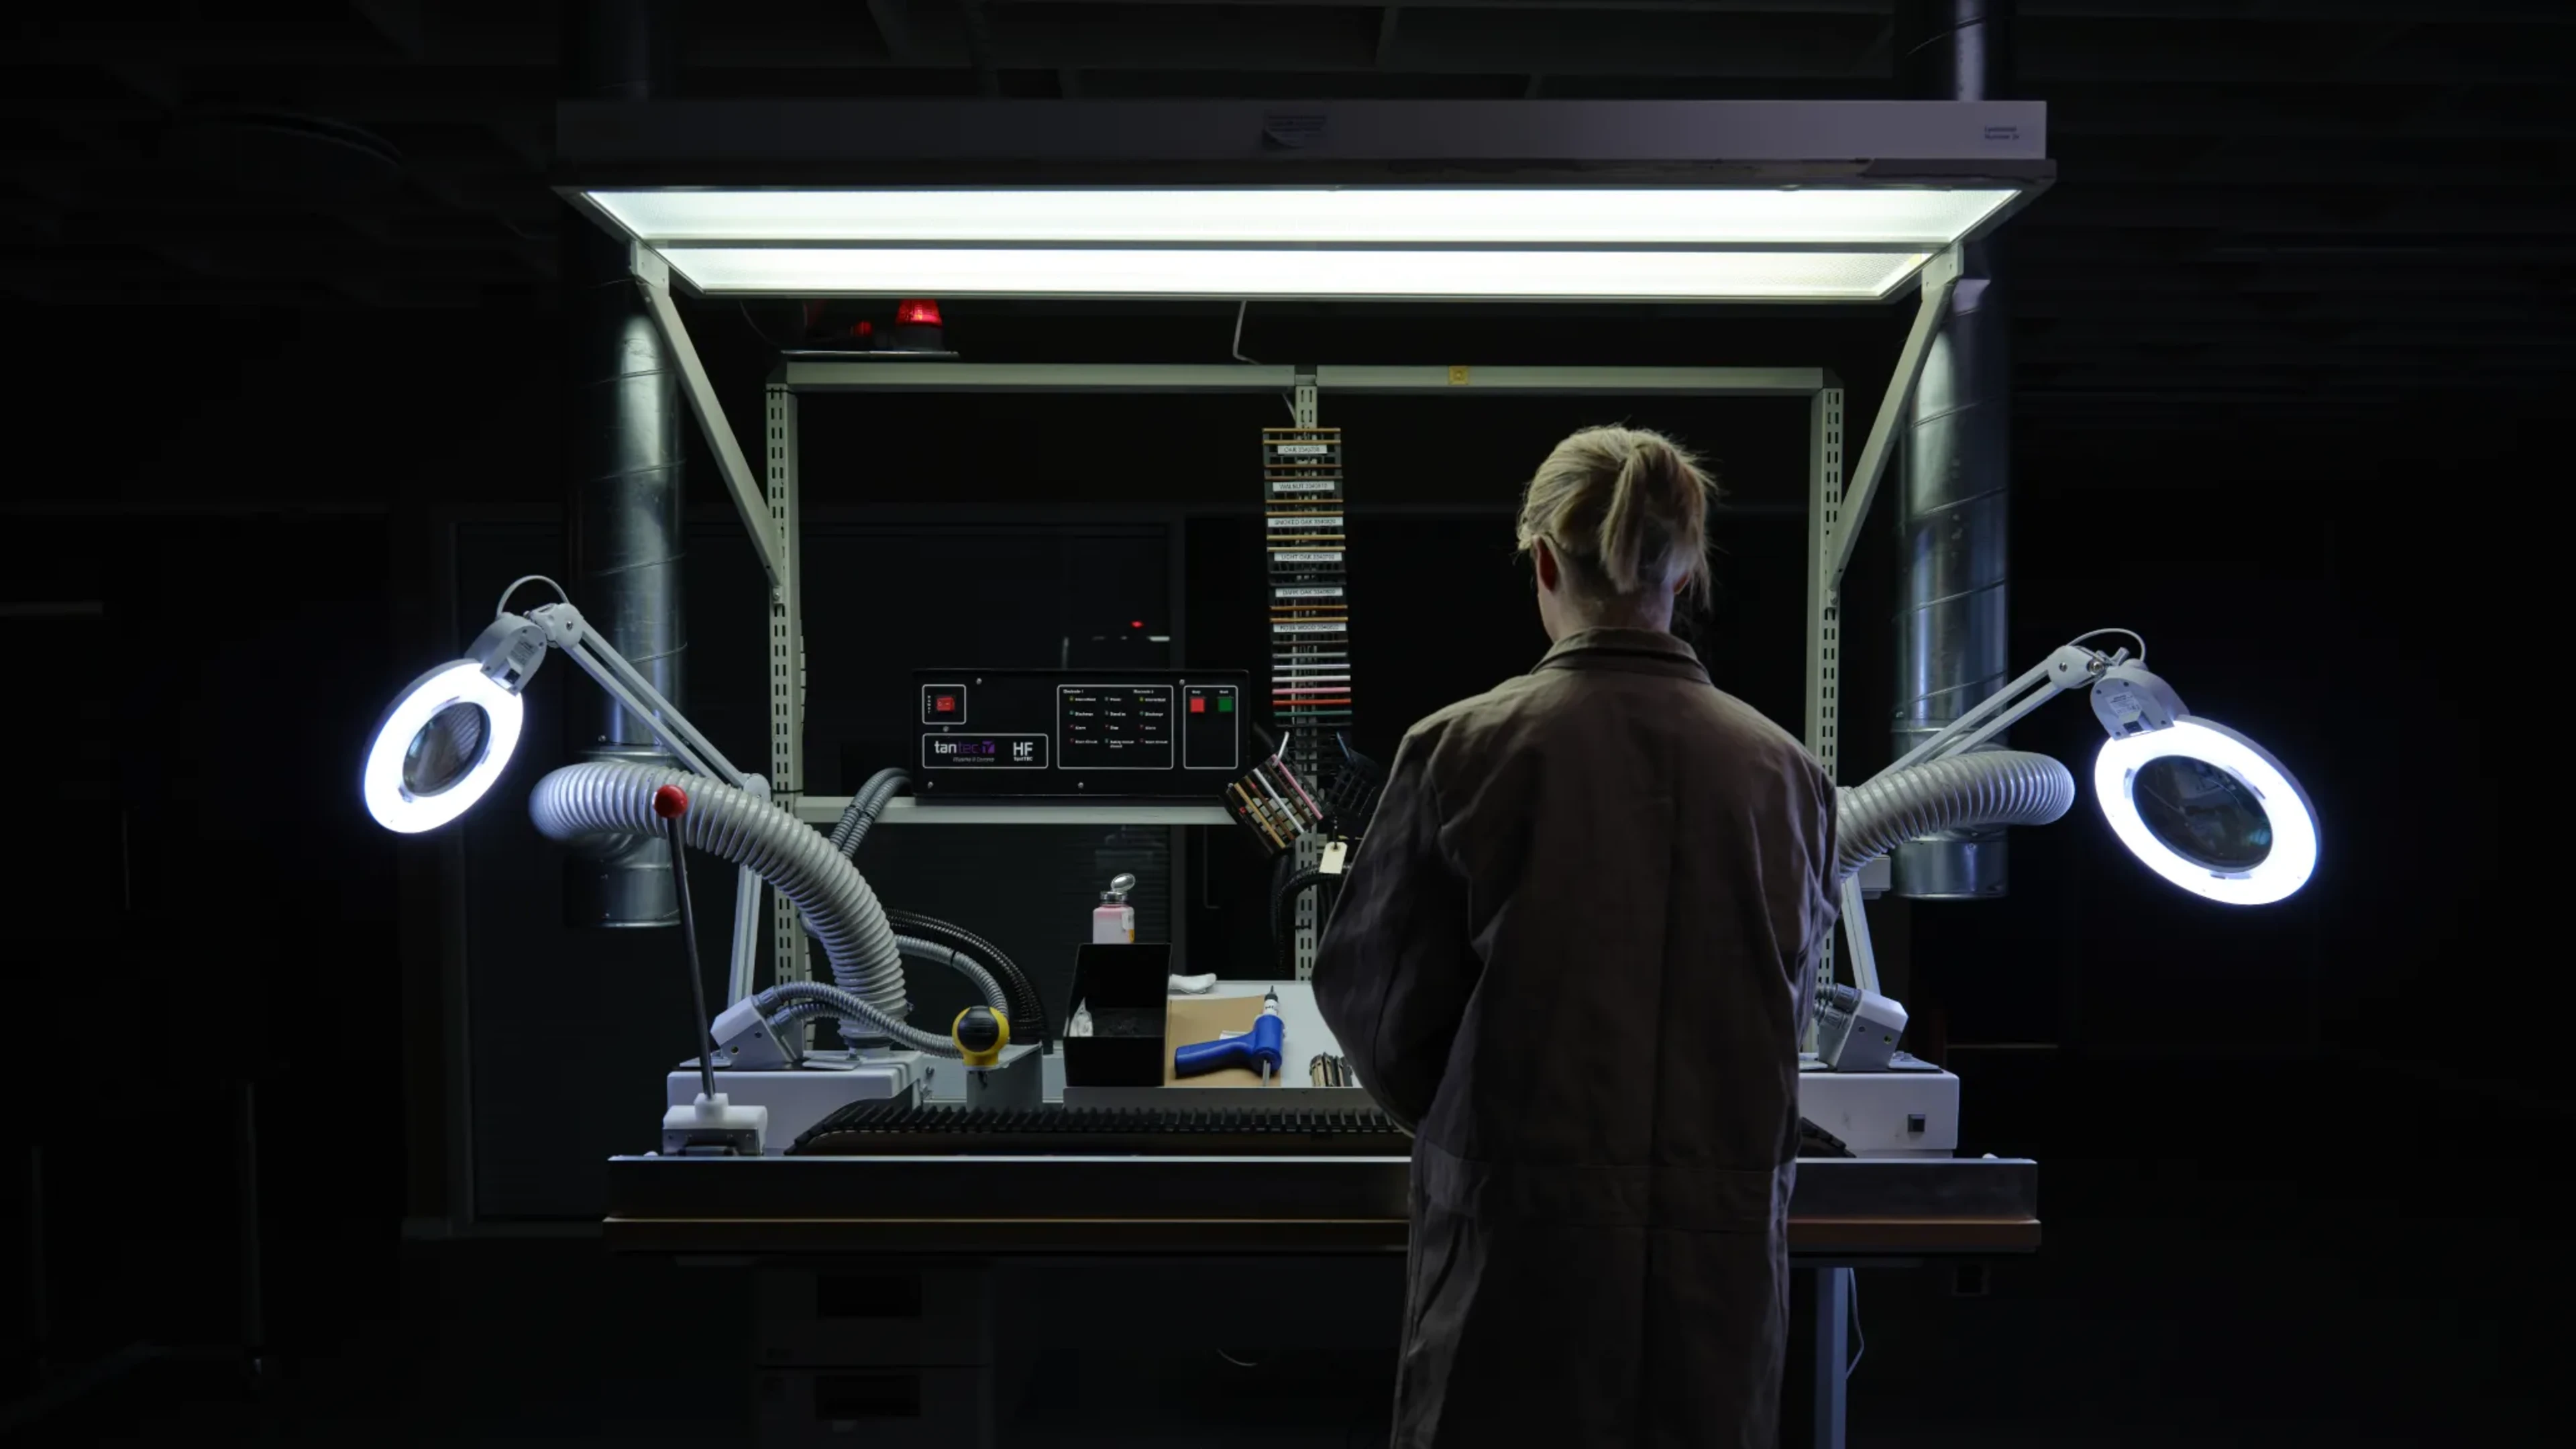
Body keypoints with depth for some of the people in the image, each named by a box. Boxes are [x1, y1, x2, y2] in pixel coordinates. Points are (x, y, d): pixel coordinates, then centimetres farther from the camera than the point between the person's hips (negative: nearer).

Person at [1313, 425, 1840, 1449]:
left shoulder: (1461, 750, -12)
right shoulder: (1789, 774, -3)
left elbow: (1371, 988, -3)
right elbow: (1790, 1012, 7)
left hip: (1523, 1223, -2)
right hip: (1726, 1241, 3)